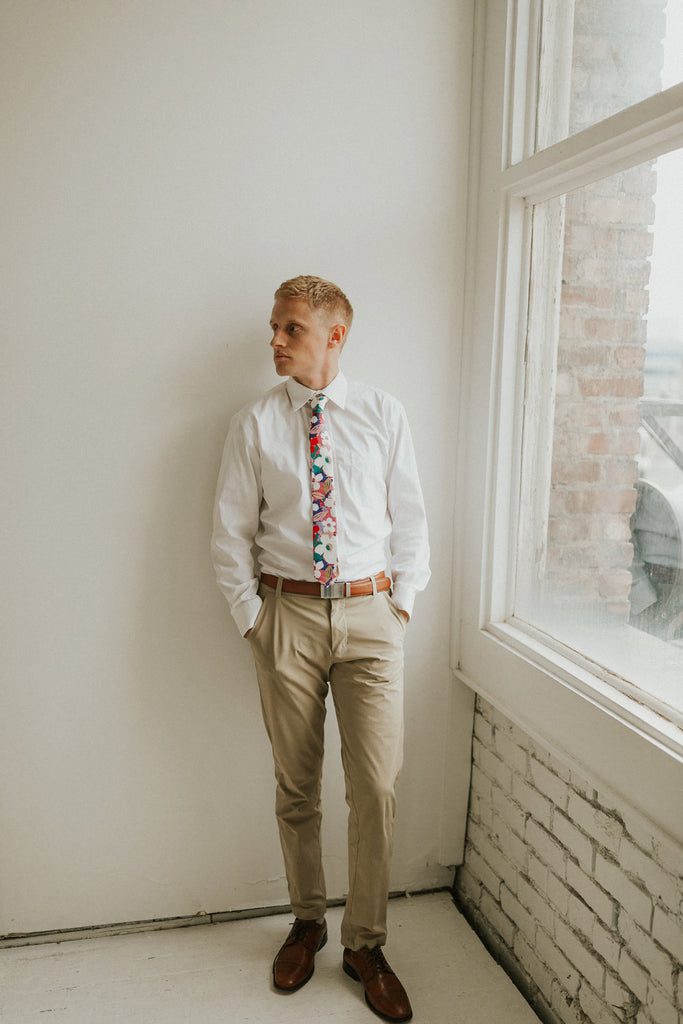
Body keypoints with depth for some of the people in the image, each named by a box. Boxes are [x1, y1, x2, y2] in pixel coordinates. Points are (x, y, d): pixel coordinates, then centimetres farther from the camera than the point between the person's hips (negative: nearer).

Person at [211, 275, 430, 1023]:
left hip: (370, 613, 0)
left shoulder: (383, 414, 3)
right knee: (295, 785, 12)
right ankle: (307, 922, 35)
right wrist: (252, 617, -2)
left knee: (376, 785, 1)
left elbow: (410, 517, 6)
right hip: (287, 612, 0)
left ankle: (365, 943, 22)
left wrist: (403, 600, -1)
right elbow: (231, 532, 3)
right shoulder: (254, 424, 2)